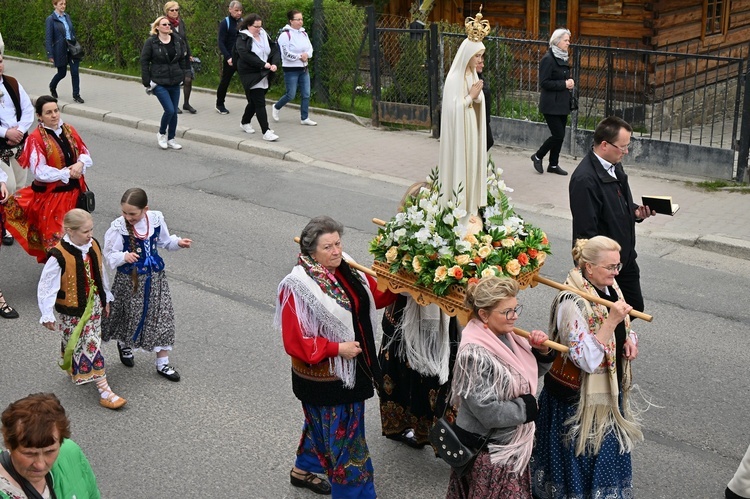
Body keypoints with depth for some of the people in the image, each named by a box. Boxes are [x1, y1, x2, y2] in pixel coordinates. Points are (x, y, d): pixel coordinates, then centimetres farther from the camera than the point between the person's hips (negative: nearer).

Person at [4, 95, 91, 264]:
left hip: (74, 191, 6)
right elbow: (40, 171, -19)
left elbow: (85, 154, 6)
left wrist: (80, 163, -17)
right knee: (55, 237, 3)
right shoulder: (35, 138, -15)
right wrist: (67, 173, -19)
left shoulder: (69, 131, 3)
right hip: (50, 195, -5)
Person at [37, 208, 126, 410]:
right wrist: (47, 315, -15)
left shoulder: (93, 246, -5)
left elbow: (100, 273, 9)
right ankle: (104, 390, -1)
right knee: (90, 345, -4)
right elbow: (46, 286, -18)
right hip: (72, 310, -6)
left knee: (90, 342, 17)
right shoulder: (59, 256, -25)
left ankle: (74, 369, 42)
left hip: (93, 304, 6)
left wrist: (106, 299, 17)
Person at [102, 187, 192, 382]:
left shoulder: (156, 219, -8)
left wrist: (178, 242, -9)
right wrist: (124, 257, -33)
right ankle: (124, 344, 49)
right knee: (131, 315, 13)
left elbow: (165, 241, 10)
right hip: (129, 279, -3)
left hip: (155, 276, 3)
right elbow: (109, 255, -14)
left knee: (161, 315, 5)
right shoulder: (118, 227, -20)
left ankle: (162, 363, 19)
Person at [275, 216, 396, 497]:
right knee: (342, 434, 3)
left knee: (323, 425, 27)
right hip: (323, 377, -8)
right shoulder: (298, 287, -24)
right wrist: (337, 348, -25)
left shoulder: (347, 273, -3)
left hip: (351, 368, 8)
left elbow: (377, 295, 12)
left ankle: (304, 470, 49)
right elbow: (295, 342, -24)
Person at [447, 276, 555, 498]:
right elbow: (488, 412, -29)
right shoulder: (475, 354, -28)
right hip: (487, 451, -8)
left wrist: (543, 351, -7)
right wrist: (527, 407, -16)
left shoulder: (507, 336, -3)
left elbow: (530, 373, 13)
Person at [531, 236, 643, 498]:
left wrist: (630, 339, -5)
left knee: (606, 453, 22)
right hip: (577, 400, -8)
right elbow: (588, 359, -29)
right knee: (581, 459, 8)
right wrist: (611, 321, -33)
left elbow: (621, 329, 17)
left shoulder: (609, 288, 0)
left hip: (608, 392, 8)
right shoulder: (572, 303, -26)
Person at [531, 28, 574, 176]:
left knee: (560, 135, 10)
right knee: (558, 135, -8)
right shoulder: (548, 59, -14)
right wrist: (564, 84, -18)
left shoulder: (563, 57, 13)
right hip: (551, 104, -8)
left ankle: (553, 164, 20)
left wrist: (570, 83, 5)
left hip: (563, 103, 8)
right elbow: (544, 82, -19)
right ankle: (538, 156, 12)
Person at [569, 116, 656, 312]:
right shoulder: (585, 180, -26)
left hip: (625, 258, 9)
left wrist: (636, 212, -1)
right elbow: (586, 231, -25)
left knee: (635, 307, 17)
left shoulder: (615, 167, 4)